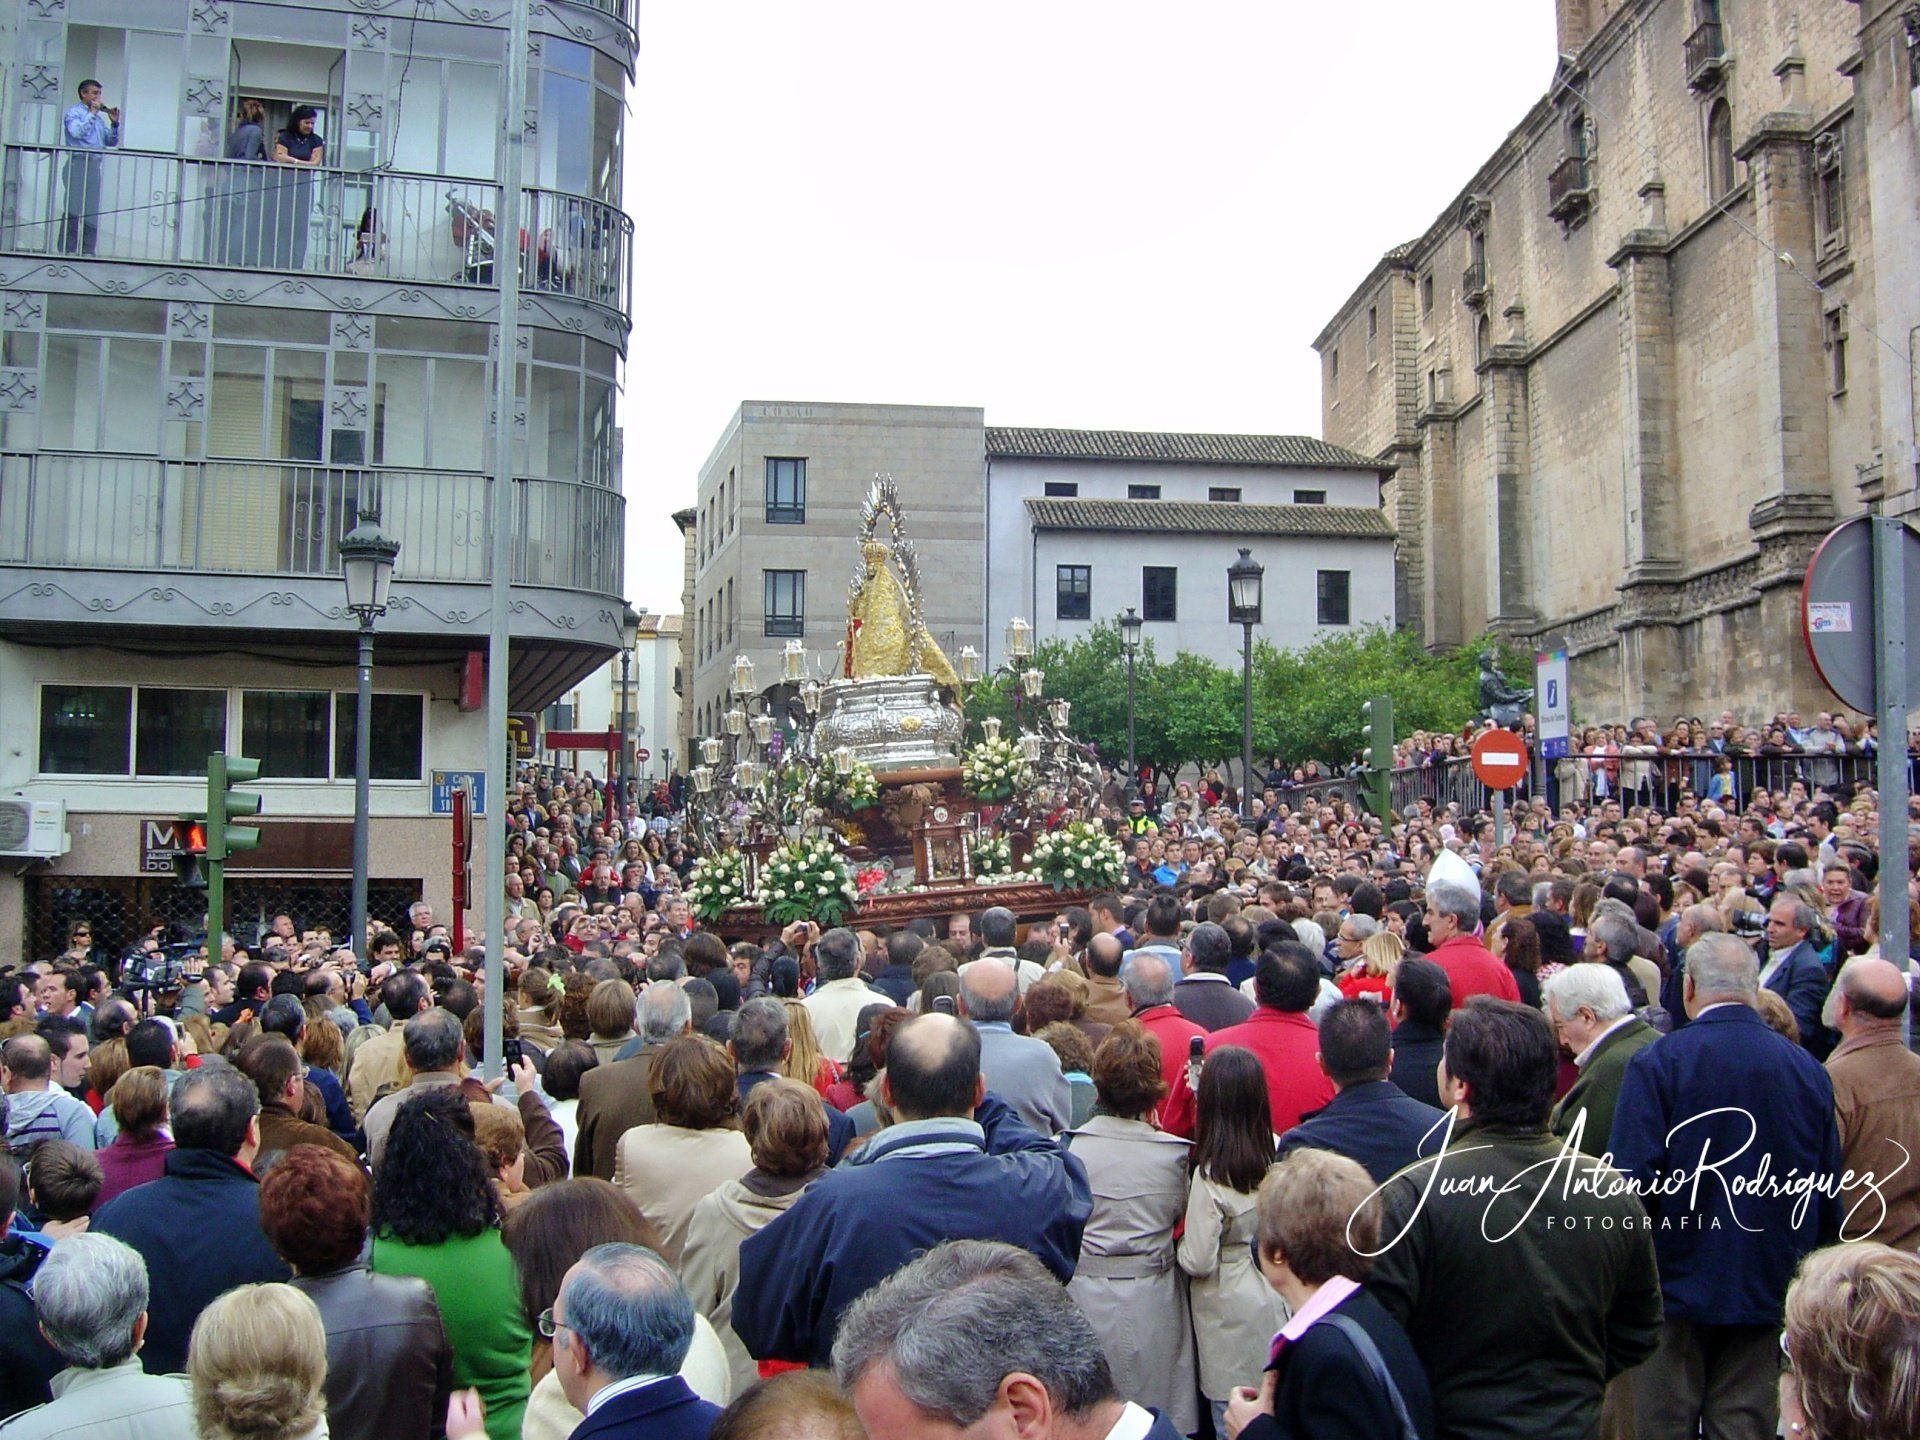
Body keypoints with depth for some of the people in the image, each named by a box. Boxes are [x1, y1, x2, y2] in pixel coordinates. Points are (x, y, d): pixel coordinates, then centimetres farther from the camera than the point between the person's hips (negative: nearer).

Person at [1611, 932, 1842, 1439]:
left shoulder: (1657, 1063, -12)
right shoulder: (1809, 1070, 1)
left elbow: (1630, 1182, -15)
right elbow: (1829, 1197, 8)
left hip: (1677, 1284, -4)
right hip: (1770, 1296, 4)